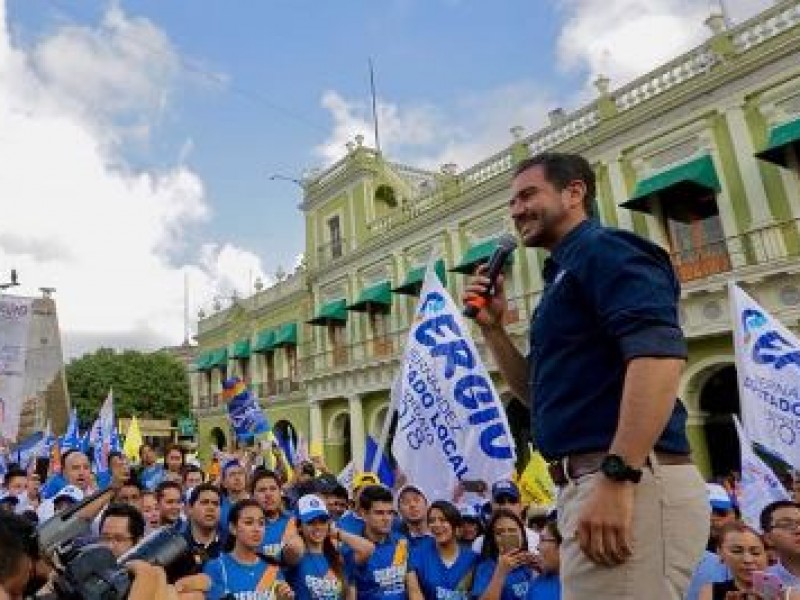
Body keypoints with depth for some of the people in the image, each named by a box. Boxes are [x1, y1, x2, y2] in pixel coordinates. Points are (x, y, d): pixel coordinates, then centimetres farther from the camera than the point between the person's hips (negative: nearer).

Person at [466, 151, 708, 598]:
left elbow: (660, 353, -21)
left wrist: (617, 476, -26)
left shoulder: (604, 248, -5)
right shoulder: (565, 275, 23)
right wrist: (492, 327, 13)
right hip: (593, 479, 10)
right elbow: (541, 392, 24)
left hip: (631, 481, -10)